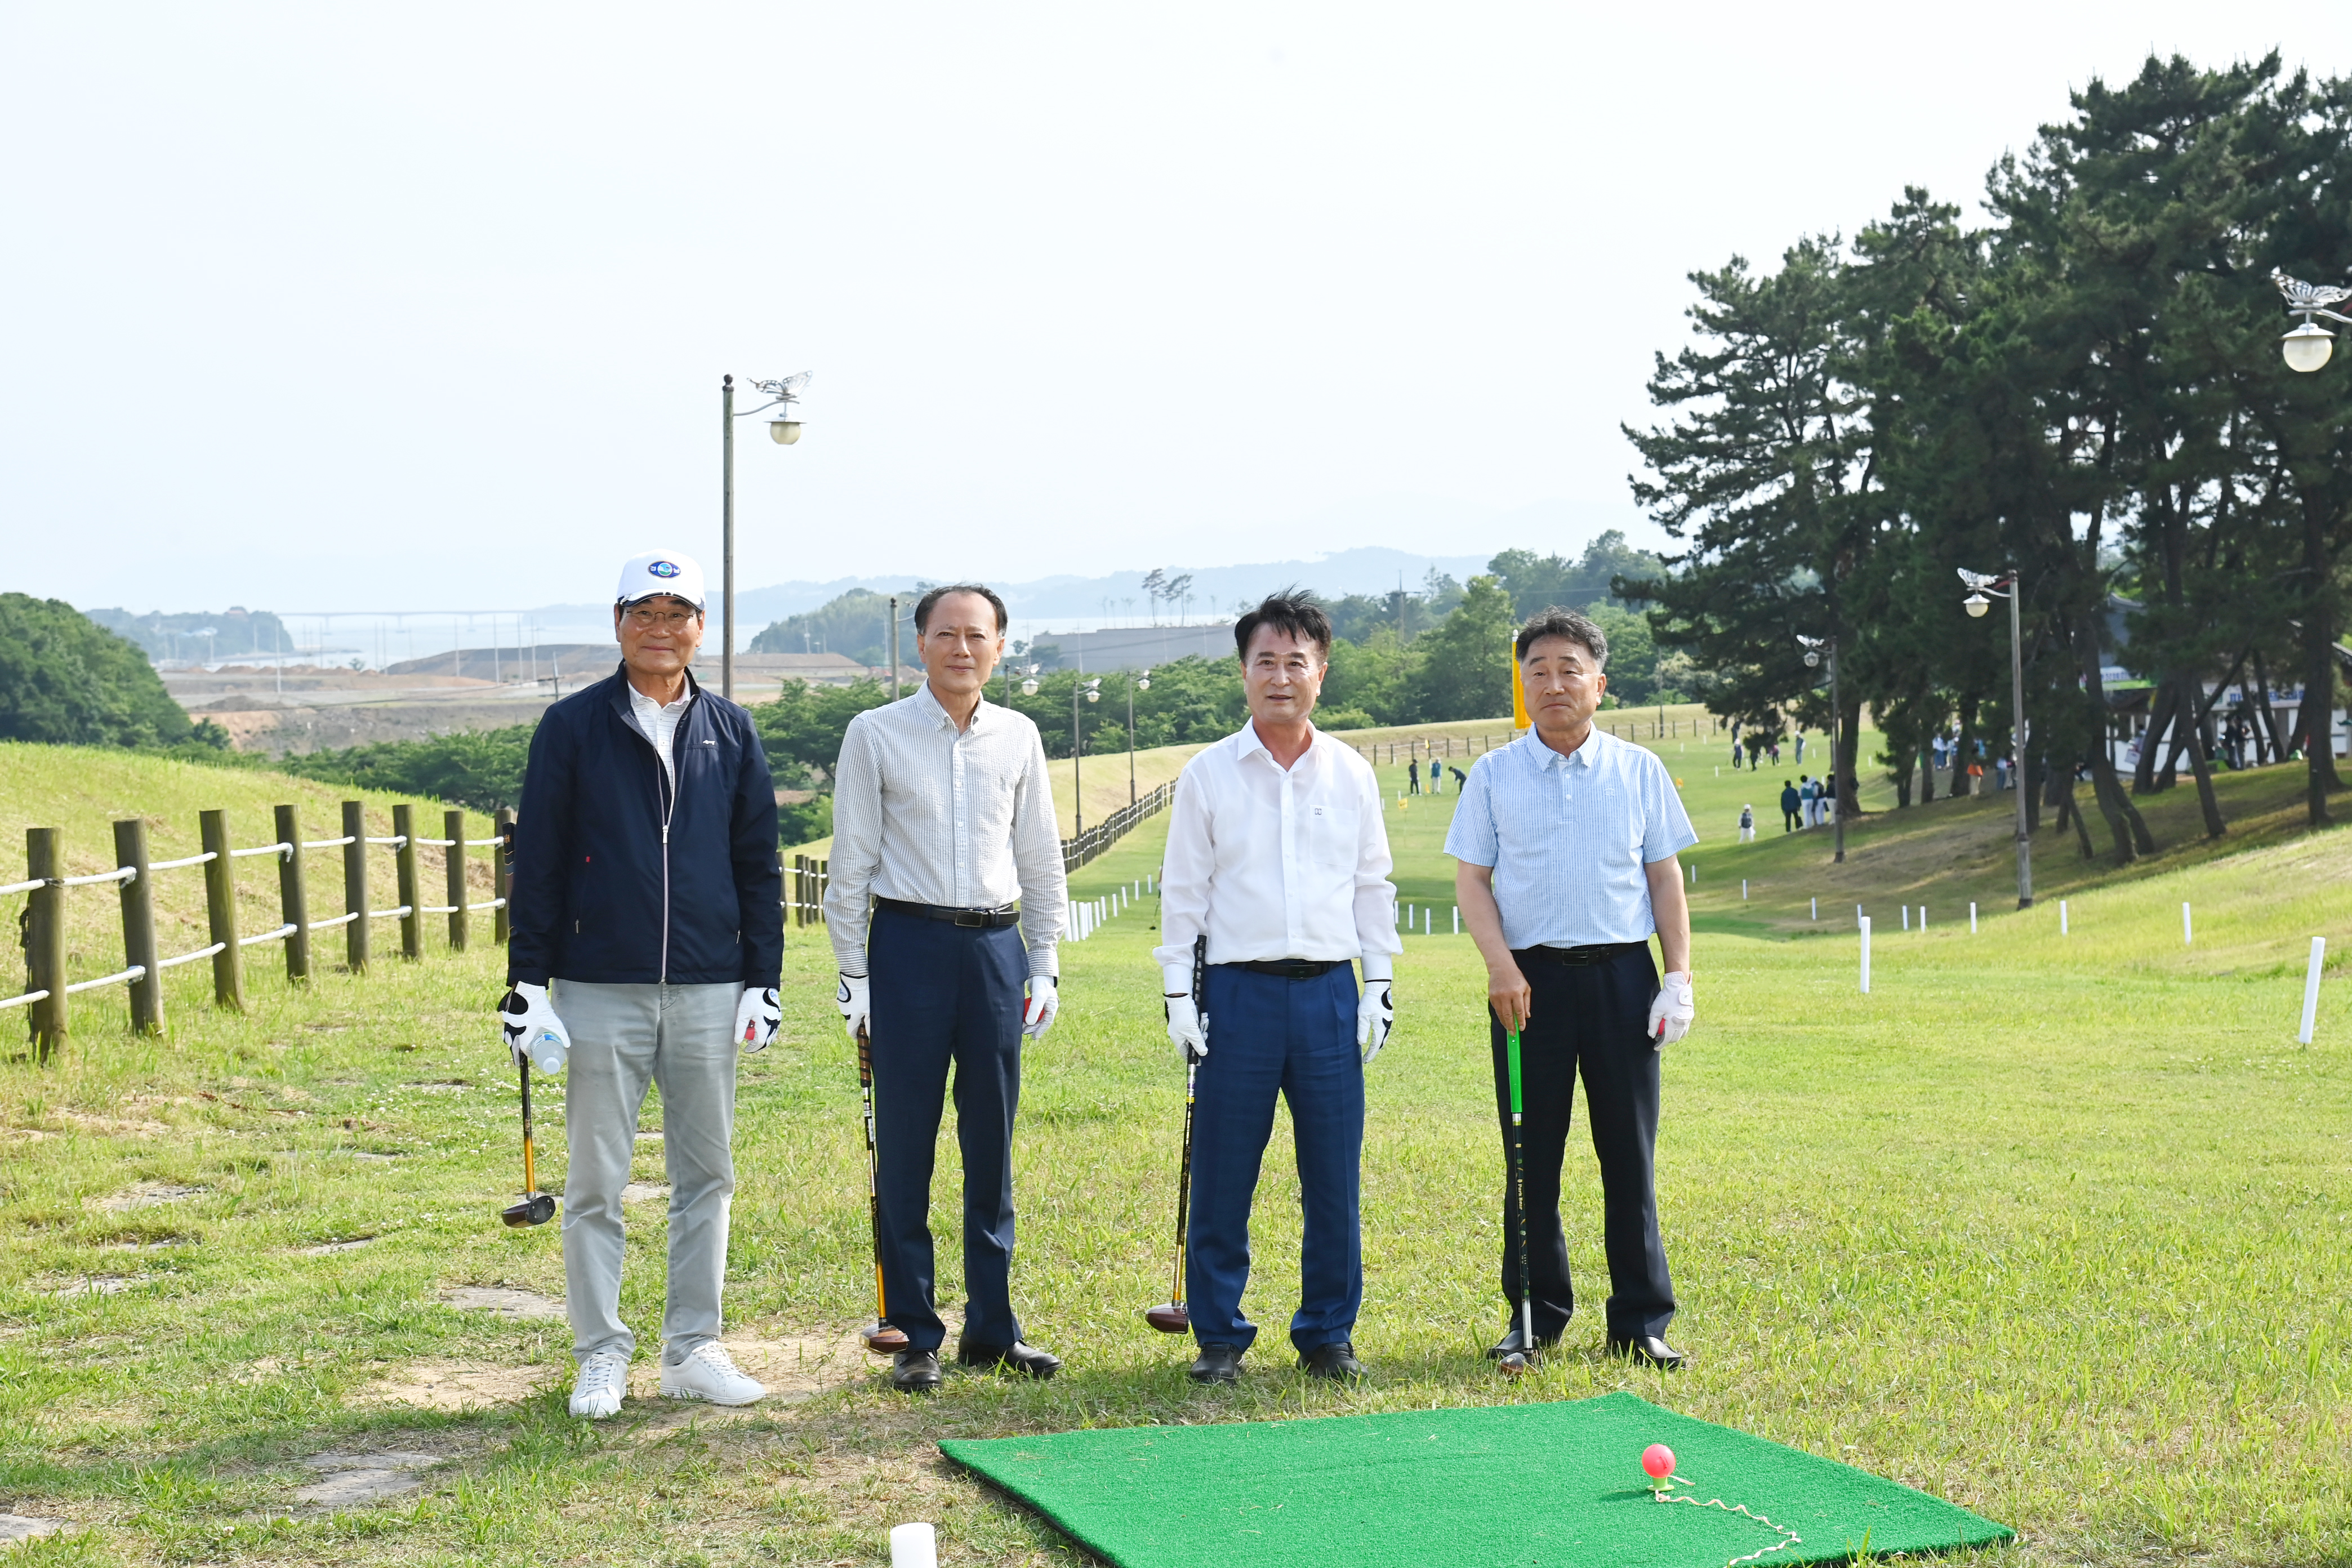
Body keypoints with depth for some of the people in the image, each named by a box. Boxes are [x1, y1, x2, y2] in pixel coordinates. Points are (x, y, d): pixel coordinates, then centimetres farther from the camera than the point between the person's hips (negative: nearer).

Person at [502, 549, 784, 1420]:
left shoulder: (730, 733, 9)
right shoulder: (572, 728, 2)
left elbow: (759, 864, 11)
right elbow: (537, 864, 1)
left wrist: (764, 980, 6)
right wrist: (526, 983, -4)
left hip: (709, 990, 2)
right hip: (599, 990, -2)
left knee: (707, 1175, 7)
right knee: (596, 1183, 2)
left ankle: (693, 1350, 17)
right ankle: (602, 1357, 12)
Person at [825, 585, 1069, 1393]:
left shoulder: (1018, 737, 9)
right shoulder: (875, 735, 0)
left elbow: (1041, 858, 15)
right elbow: (851, 864, 1)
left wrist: (1044, 964, 10)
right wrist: (853, 976, -2)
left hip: (996, 946, 3)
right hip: (909, 943, -3)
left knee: (993, 1143, 8)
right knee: (906, 1143, 0)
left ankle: (992, 1326, 18)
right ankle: (915, 1335, 9)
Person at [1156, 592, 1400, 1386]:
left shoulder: (1351, 775, 8)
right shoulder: (1207, 775, 3)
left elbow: (1373, 887, 13)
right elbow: (1182, 890, 5)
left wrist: (1378, 991, 6)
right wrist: (1178, 997, -1)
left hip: (1330, 993, 2)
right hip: (1239, 992, -2)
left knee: (1335, 1177, 4)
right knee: (1221, 1179, 1)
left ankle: (1328, 1332, 17)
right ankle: (1219, 1336, 13)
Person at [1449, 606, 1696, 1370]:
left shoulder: (1640, 771, 8)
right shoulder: (1495, 774, 6)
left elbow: (1665, 877, 9)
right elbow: (1471, 878, 4)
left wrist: (1678, 976, 1)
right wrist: (1500, 964, -10)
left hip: (1622, 972, 0)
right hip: (1530, 978, 0)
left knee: (1631, 1155, 3)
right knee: (1532, 1157, 3)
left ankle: (1642, 1321, 12)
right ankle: (1536, 1315, 15)